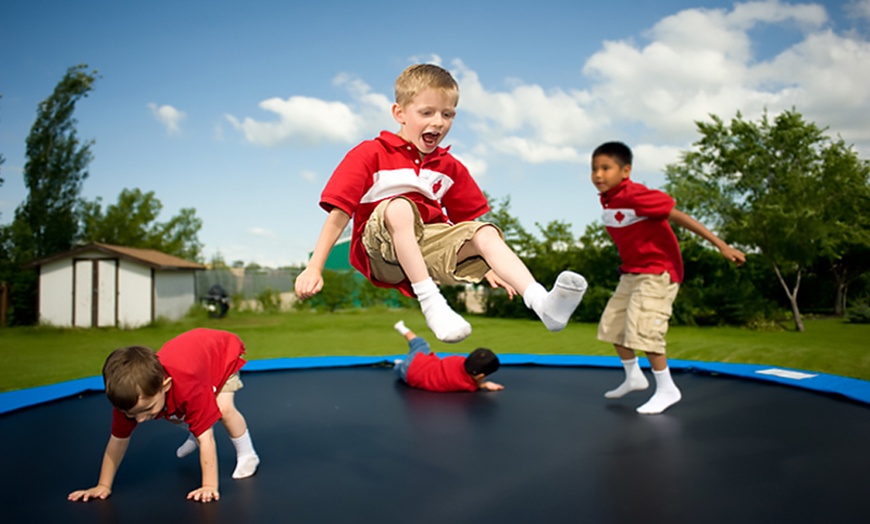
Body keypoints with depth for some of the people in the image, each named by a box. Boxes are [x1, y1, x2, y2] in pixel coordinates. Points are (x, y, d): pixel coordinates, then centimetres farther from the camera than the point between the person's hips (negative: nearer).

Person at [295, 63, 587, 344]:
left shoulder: (450, 167, 13)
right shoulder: (370, 155, -2)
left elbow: (466, 221, 17)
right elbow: (338, 214, -8)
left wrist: (485, 266, 7)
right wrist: (314, 270, -12)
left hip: (429, 246, 4)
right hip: (381, 253, -4)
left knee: (486, 233, -19)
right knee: (400, 206, -34)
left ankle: (541, 302, -39)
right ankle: (431, 303, -39)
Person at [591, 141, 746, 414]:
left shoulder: (636, 195, -23)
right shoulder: (608, 200, 1)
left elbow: (679, 216, -22)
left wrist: (721, 245, -23)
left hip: (657, 273, -9)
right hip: (631, 273, 9)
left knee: (642, 330, -13)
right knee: (612, 326, 13)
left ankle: (667, 389, 6)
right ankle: (633, 377, 32)